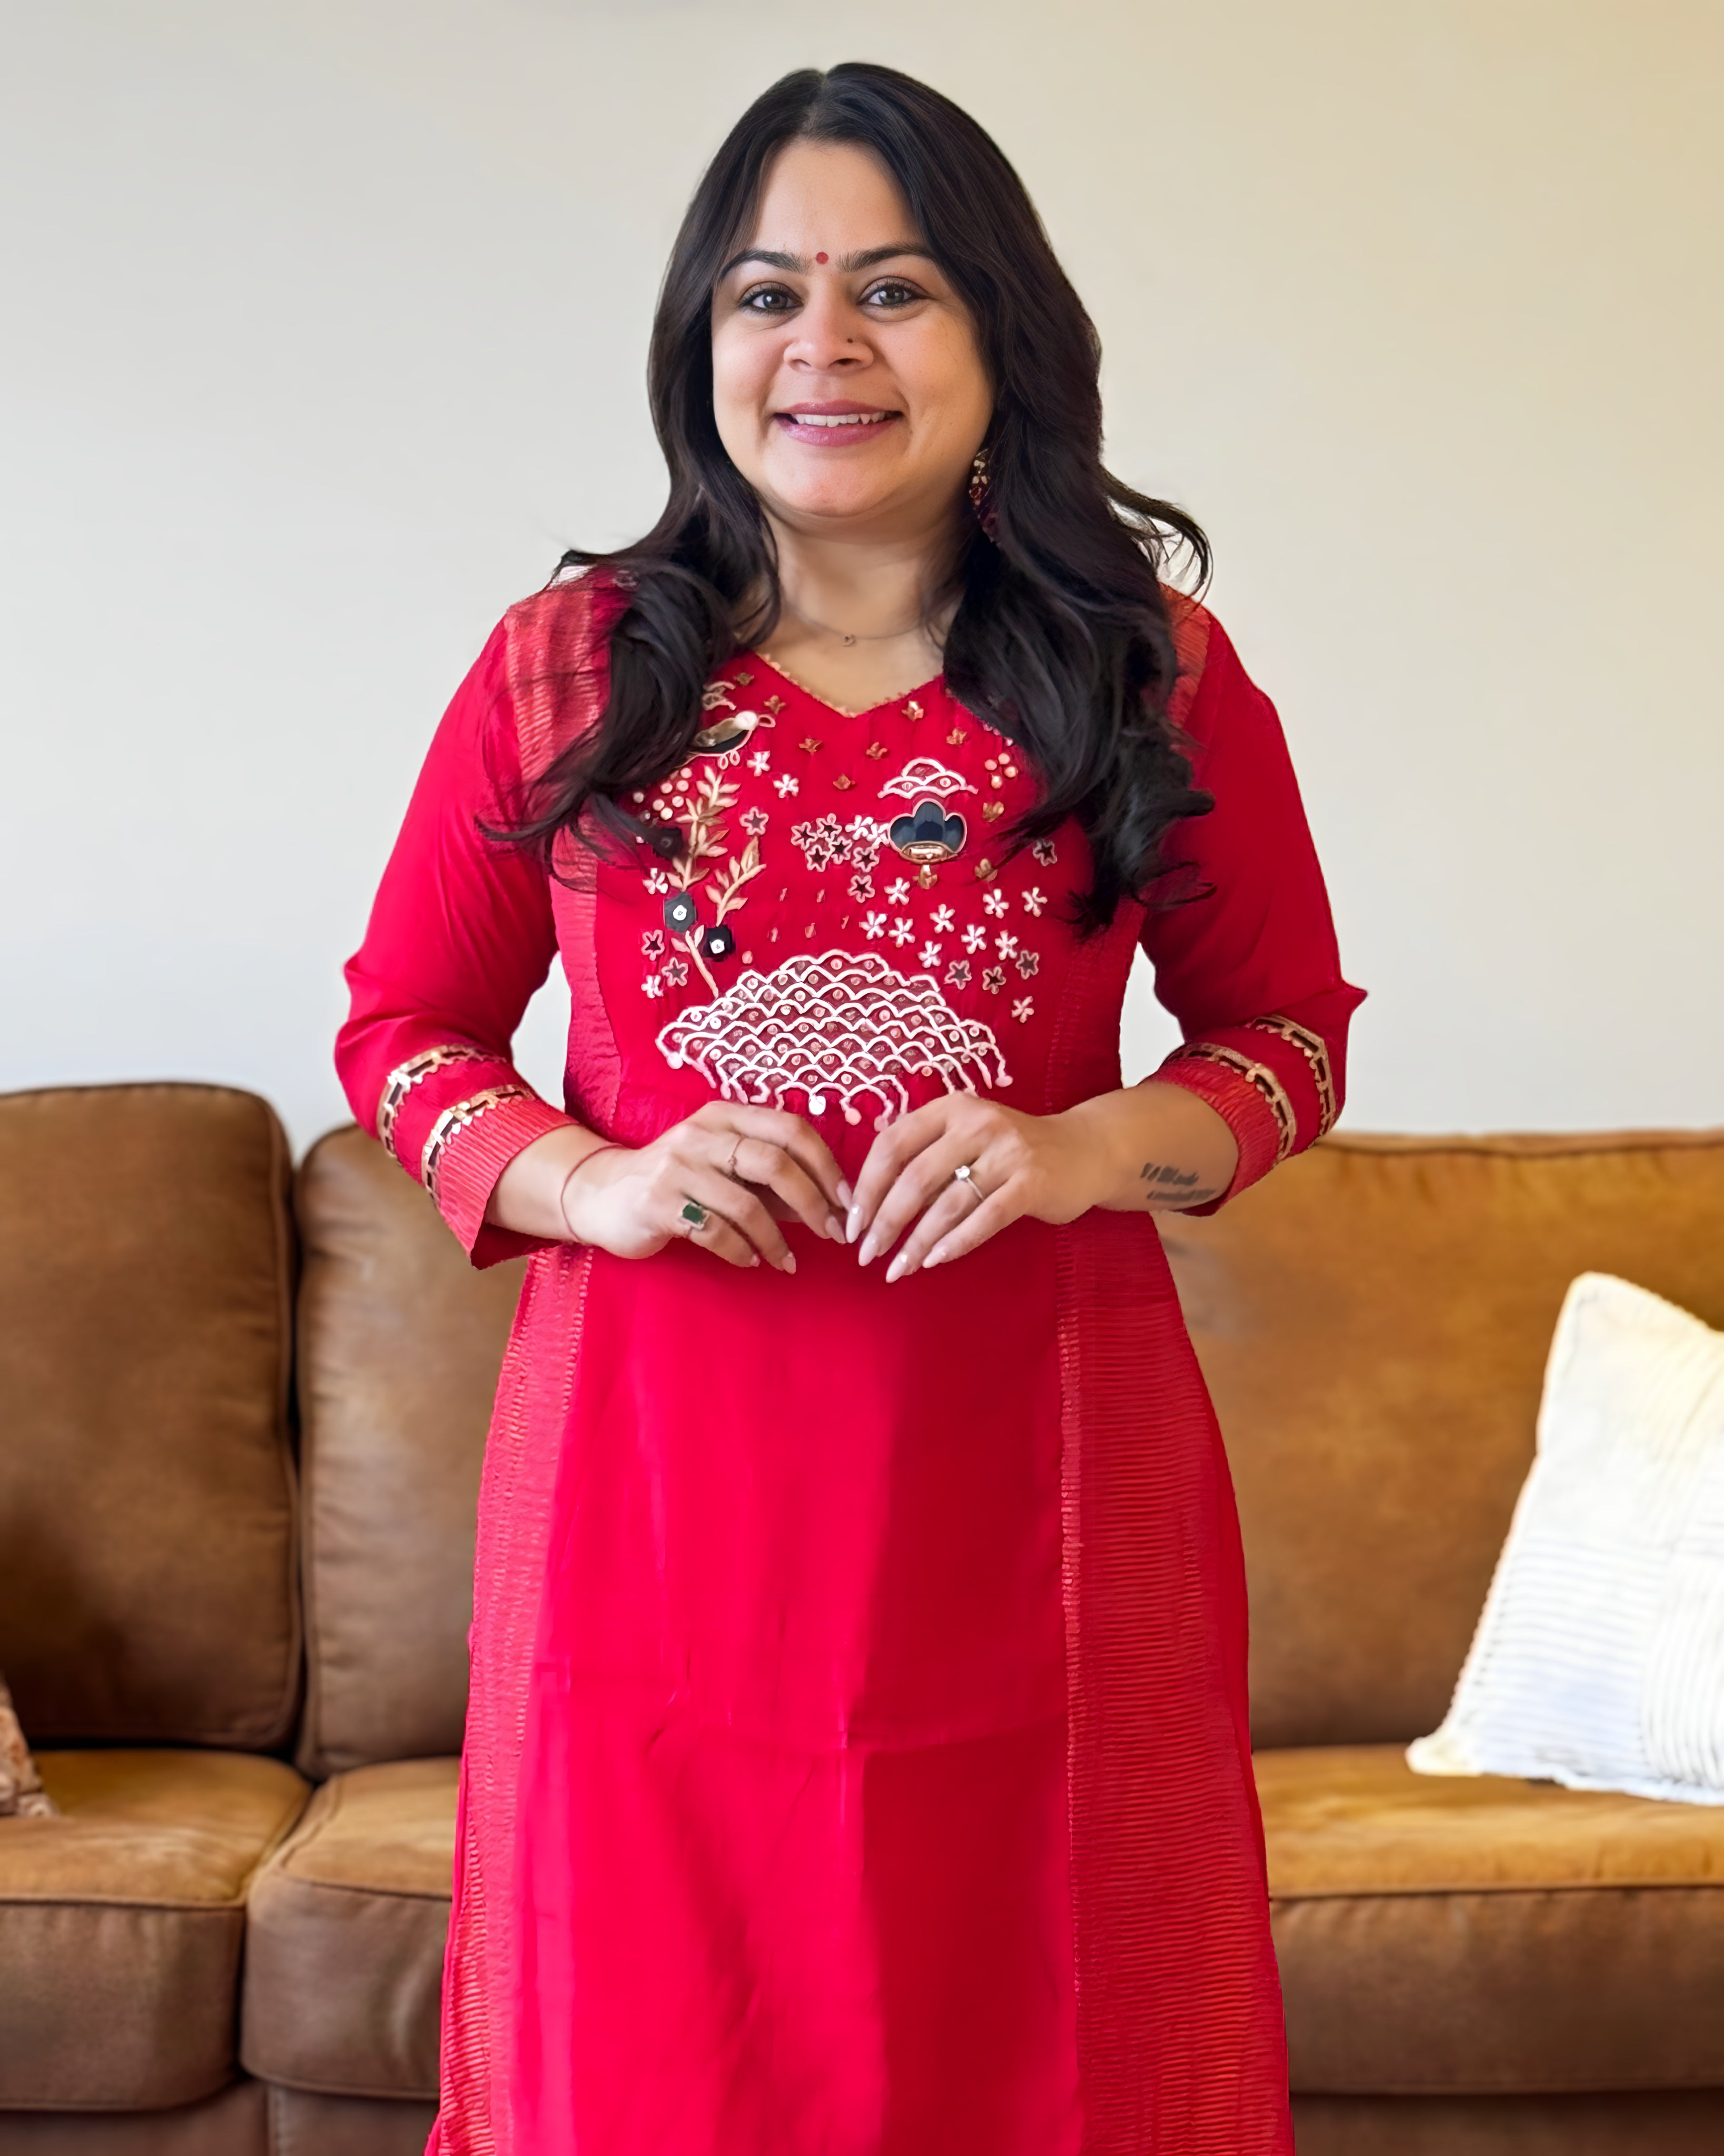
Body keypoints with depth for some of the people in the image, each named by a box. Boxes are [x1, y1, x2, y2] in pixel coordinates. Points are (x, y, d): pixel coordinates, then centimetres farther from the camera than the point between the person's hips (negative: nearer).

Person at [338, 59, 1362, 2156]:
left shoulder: (1158, 680, 3)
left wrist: (1089, 1149, -9)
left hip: (1029, 1484, 0)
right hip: (654, 1484, 1)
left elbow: (1290, 1032, 11)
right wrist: (595, 1179, -9)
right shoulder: (563, 668, 4)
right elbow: (400, 1029, 11)